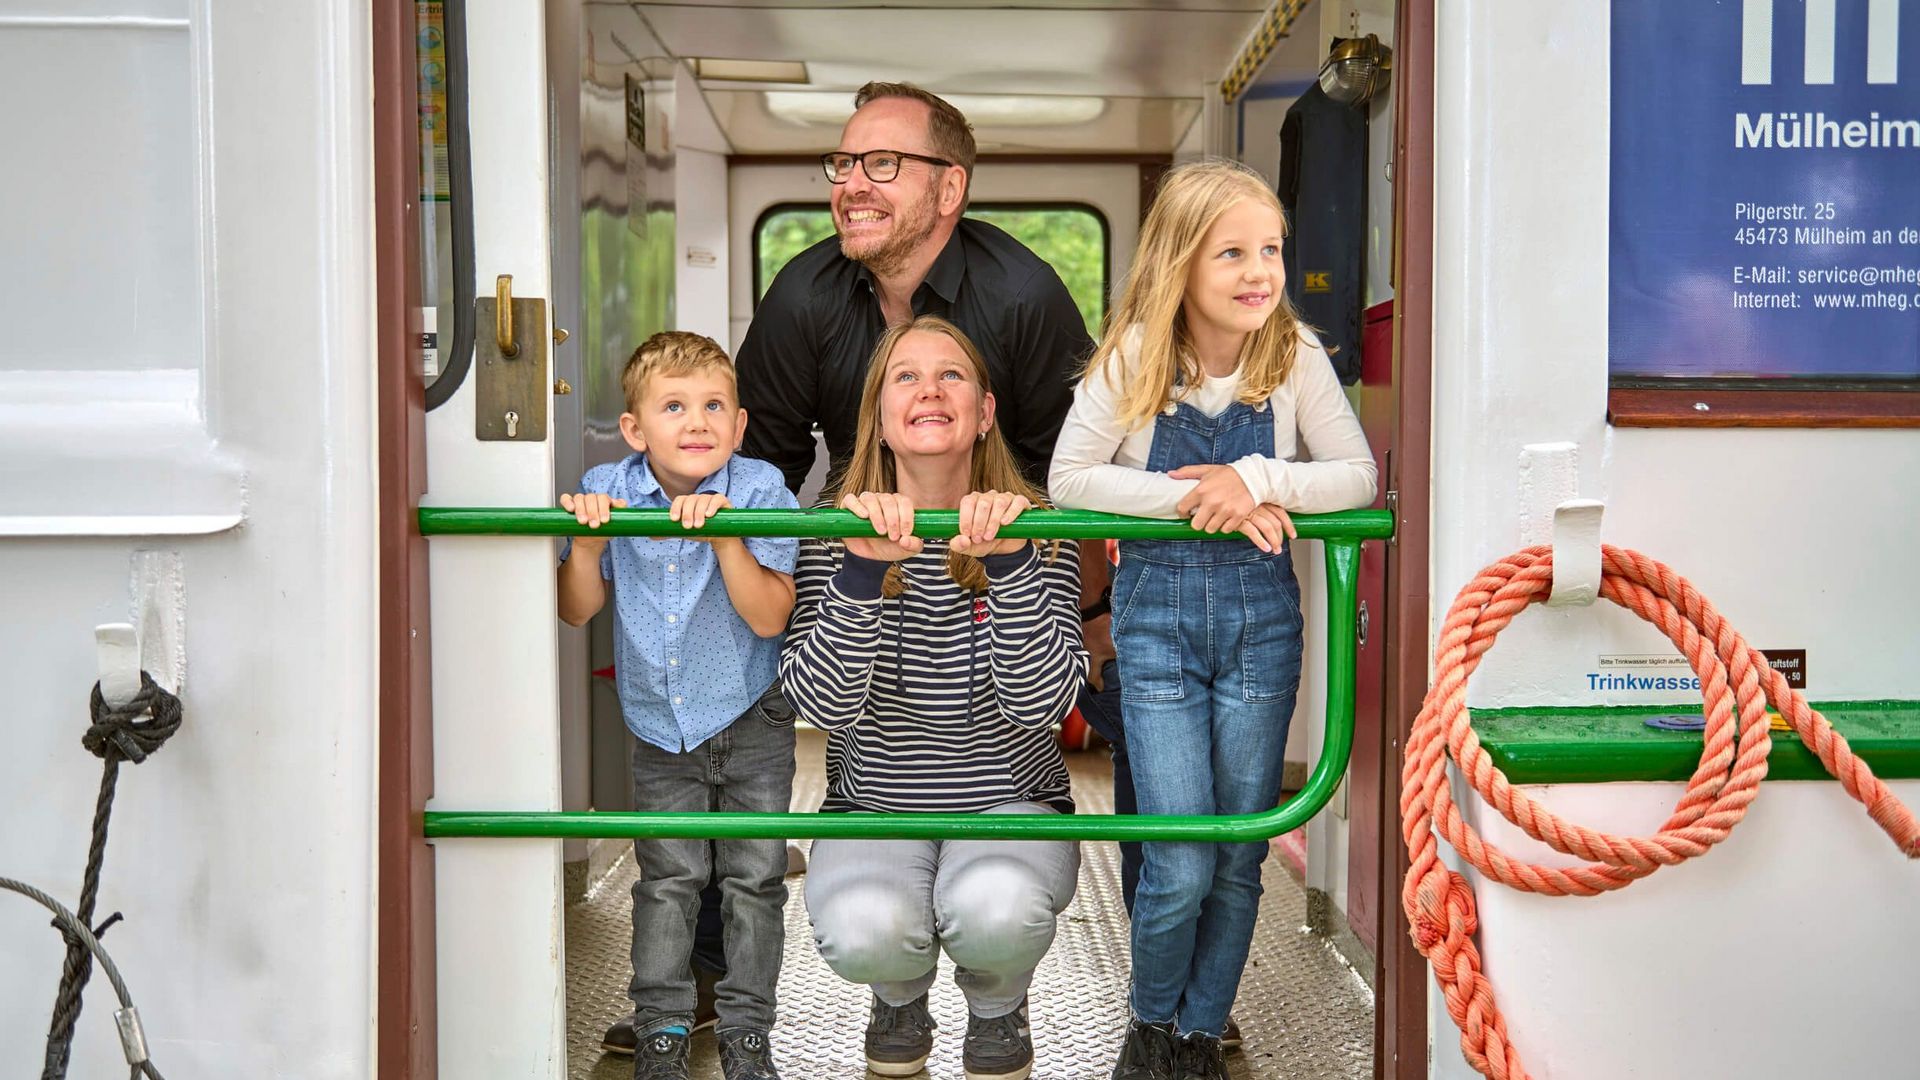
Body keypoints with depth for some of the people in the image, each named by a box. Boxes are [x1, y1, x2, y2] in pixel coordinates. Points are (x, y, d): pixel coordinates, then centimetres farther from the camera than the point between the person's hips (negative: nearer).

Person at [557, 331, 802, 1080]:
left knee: (754, 877, 5)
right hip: (661, 726, 1)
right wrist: (587, 543, -21)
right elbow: (577, 610, -4)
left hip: (751, 722, -1)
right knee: (667, 879, 5)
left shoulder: (759, 491, -15)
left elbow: (770, 617, -22)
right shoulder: (606, 491, -8)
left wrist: (726, 537, -34)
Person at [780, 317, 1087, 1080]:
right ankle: (901, 997, 10)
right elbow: (822, 703, -18)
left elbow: (1040, 702, -20)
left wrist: (1009, 562, -33)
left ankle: (997, 1010, 6)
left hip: (1010, 803, 0)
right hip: (873, 806, 1)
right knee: (861, 931, -31)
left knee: (994, 911, -34)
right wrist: (861, 570, -33)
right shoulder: (837, 530, -7)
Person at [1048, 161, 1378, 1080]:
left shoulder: (1295, 355, -5)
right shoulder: (1132, 358, -8)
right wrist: (1194, 497, -18)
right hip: (1158, 609, -2)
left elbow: (1359, 476, -3)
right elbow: (1070, 478, -8)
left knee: (1240, 856, 8)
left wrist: (1259, 480, -20)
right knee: (1180, 866, -6)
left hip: (1261, 609, 2)